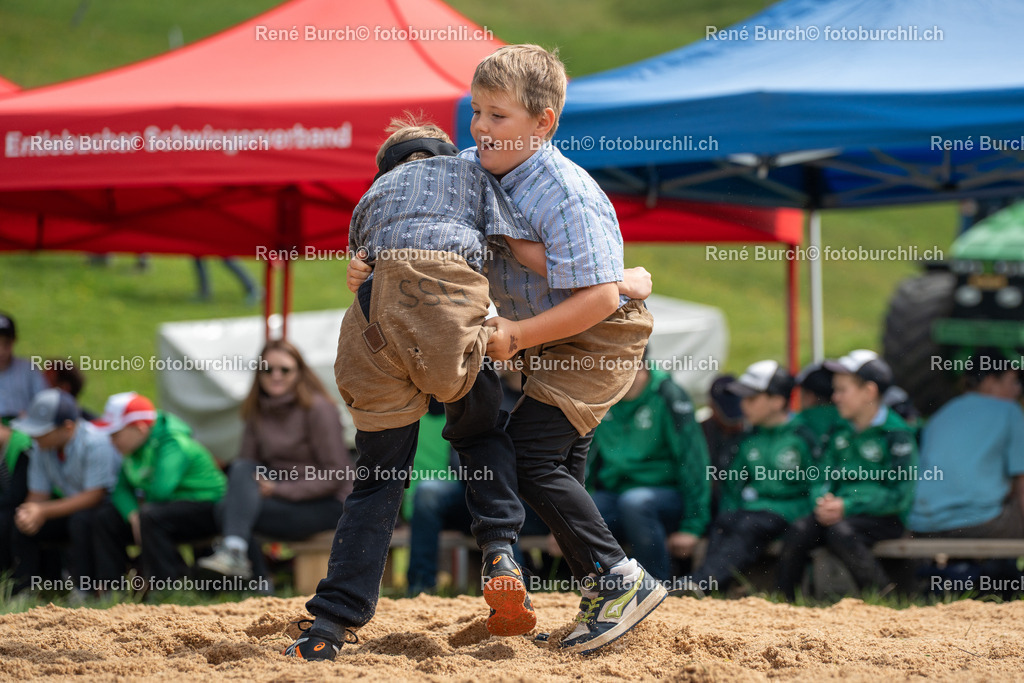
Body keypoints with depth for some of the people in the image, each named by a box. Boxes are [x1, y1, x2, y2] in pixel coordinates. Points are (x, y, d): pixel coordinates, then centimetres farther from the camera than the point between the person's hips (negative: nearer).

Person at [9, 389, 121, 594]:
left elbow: (95, 496, -28)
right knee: (22, 525, -9)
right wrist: (29, 512, -26)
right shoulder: (41, 446, -3)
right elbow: (38, 494, 1)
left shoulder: (95, 443, -25)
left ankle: (84, 591, -27)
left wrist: (43, 512, -32)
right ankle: (23, 592, -4)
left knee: (81, 520, -37)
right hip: (72, 509, 7)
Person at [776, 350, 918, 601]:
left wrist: (847, 506, -19)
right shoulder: (841, 433, 17)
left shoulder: (897, 434, -5)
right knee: (799, 530, -22)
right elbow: (824, 479, 18)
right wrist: (823, 500, -7)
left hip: (884, 517, -5)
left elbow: (899, 496, -11)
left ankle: (886, 598, -23)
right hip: (842, 511, 5)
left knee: (840, 531, -34)